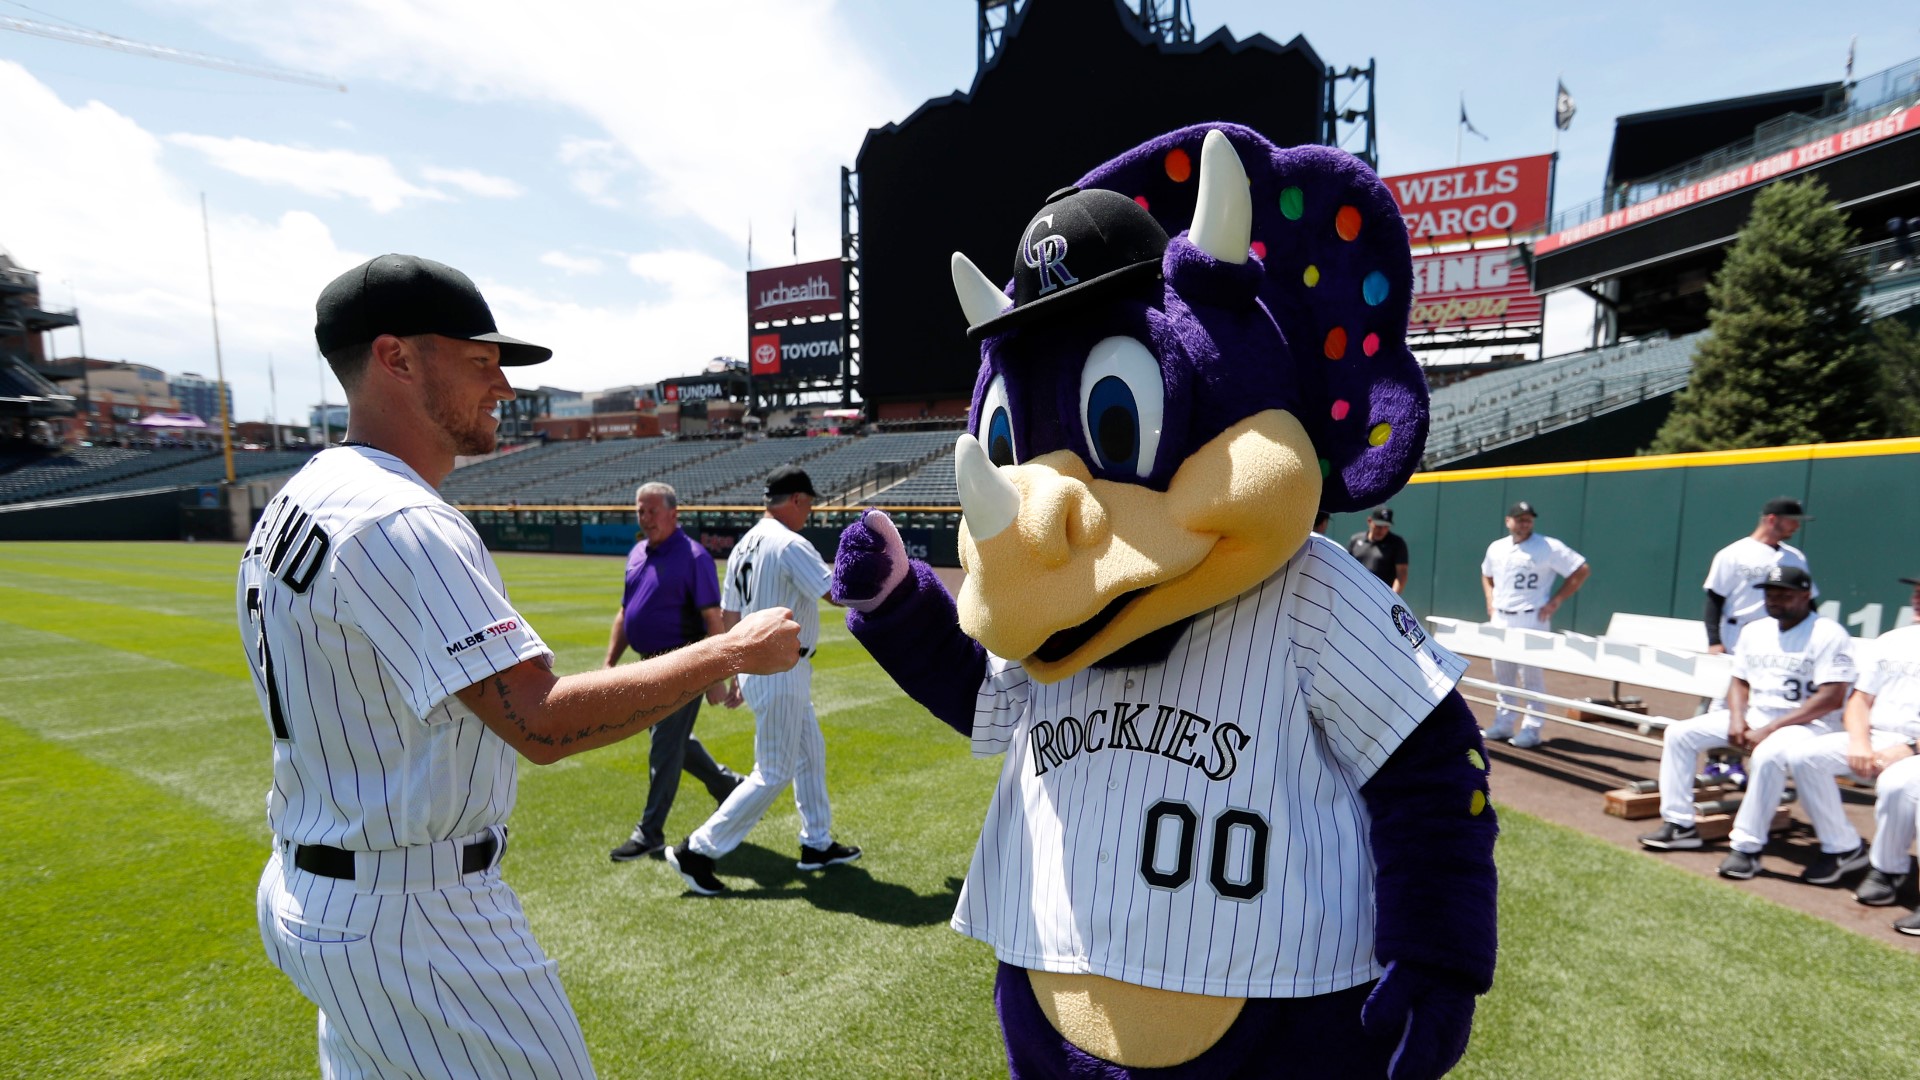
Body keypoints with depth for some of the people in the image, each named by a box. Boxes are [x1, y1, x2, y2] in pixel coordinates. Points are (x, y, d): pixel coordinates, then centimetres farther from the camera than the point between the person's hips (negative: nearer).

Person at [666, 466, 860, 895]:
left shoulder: (744, 545, 9)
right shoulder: (790, 544, -19)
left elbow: (728, 616, 12)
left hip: (756, 665, 10)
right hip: (780, 672, -10)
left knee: (812, 753, 20)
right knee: (774, 773, -2)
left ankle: (817, 844, 30)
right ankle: (697, 851, 2)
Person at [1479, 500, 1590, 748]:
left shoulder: (1549, 547, -8)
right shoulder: (1496, 548, 9)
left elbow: (1582, 570, -8)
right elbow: (1487, 575, 26)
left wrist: (1555, 601, -11)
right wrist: (1490, 601, 10)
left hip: (1531, 620, -6)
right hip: (1500, 619, 6)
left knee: (1531, 674, -5)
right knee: (1502, 674, 11)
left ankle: (1531, 729, 2)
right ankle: (1504, 724, 21)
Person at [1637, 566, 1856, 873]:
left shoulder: (1828, 635, -11)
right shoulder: (1754, 631, 10)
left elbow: (1831, 698, -19)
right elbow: (1739, 681, 14)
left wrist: (1770, 730, -22)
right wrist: (1736, 719, -7)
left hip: (1806, 723, -7)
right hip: (1752, 717, 8)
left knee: (1768, 755, -38)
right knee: (1679, 733, -4)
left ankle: (1747, 847, -27)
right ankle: (1680, 825, -3)